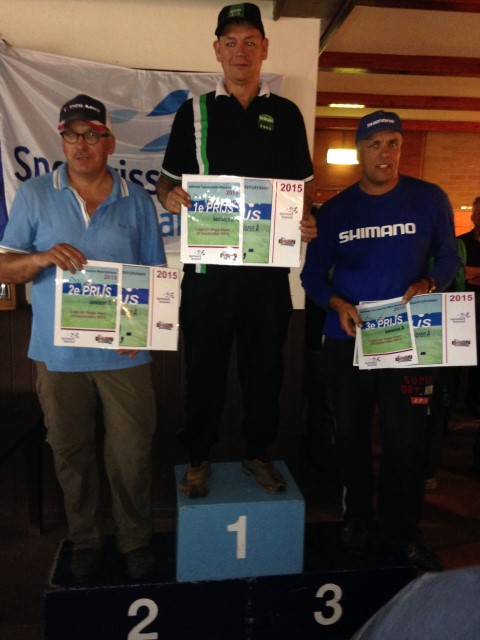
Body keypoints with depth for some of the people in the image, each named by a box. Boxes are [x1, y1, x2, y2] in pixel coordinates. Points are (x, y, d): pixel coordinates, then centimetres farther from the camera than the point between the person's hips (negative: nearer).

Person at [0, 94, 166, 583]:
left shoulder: (136, 200, 3)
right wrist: (41, 258, -20)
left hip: (123, 354, 0)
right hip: (59, 354, 1)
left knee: (132, 454, 7)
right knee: (71, 454, 14)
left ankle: (135, 540, 29)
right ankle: (85, 540, 35)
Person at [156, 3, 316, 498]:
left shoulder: (286, 114, 11)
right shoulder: (195, 111, 9)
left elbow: (300, 186, 12)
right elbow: (168, 180, 9)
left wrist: (306, 222, -9)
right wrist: (169, 196, -15)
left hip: (268, 263, 1)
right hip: (207, 261, -1)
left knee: (264, 363, 9)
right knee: (204, 364, 6)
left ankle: (258, 452, 27)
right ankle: (198, 457, 24)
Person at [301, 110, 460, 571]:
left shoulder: (430, 200, 1)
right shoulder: (335, 210, 4)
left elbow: (448, 256, 6)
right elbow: (312, 274, 5)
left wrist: (428, 284, -15)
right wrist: (337, 303, -14)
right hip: (346, 340, 2)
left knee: (405, 437, 2)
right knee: (350, 434, 13)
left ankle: (403, 528, 25)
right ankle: (356, 517, 34)